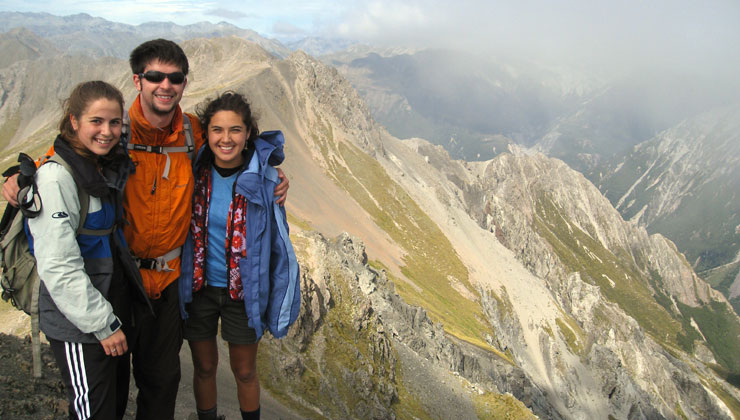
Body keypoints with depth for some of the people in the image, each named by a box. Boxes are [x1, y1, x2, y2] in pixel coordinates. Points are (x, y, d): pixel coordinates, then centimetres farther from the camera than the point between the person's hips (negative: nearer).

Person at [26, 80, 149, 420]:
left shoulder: (111, 167, 6)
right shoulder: (56, 178, -19)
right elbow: (58, 267, -23)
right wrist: (103, 324, -18)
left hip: (117, 305, 8)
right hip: (79, 324, -8)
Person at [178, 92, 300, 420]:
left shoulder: (263, 178, -14)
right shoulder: (194, 172, -8)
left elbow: (277, 239, -5)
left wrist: (277, 299, -3)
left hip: (243, 292, -1)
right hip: (198, 290, 2)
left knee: (245, 372, 15)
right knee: (204, 368, 18)